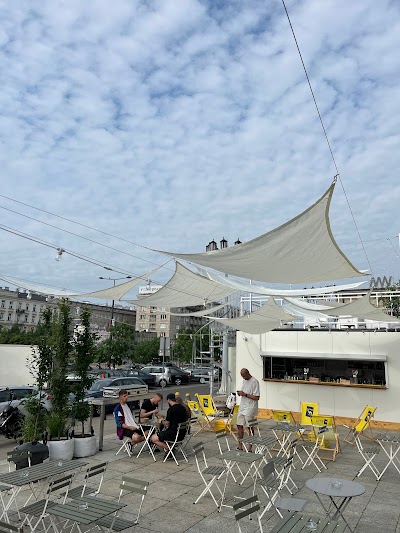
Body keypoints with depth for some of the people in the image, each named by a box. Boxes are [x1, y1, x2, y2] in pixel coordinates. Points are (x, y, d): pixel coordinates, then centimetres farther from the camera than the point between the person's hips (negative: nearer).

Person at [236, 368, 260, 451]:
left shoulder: (254, 382, -16)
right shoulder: (244, 380, 10)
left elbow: (257, 397, -19)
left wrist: (245, 394, -22)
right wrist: (240, 393, -3)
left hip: (250, 408, -8)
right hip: (242, 407, 8)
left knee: (250, 428, 0)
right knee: (239, 425, 9)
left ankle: (250, 447, 10)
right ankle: (240, 445, 20)